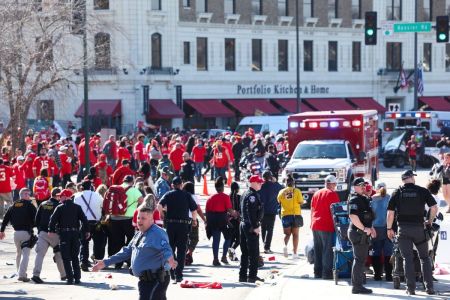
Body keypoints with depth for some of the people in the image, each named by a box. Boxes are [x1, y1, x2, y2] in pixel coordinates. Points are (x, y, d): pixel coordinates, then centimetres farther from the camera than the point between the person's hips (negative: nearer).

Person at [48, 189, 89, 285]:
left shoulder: (60, 208, -2)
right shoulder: (77, 207, 6)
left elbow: (53, 219, -10)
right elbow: (84, 219, 2)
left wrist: (51, 231, -7)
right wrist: (86, 231, 7)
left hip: (64, 234, -3)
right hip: (75, 233, 3)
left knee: (66, 258, 1)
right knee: (75, 257, 12)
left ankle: (70, 278, -7)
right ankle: (77, 278, 6)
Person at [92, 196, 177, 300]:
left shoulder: (157, 234, -16)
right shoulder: (139, 235, 16)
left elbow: (165, 250, -31)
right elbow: (127, 251, 23)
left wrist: (169, 260, -55)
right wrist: (105, 263, 21)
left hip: (156, 281, -10)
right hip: (144, 280, 10)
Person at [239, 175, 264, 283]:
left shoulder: (245, 194, 16)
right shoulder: (252, 195, -15)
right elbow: (251, 212, -23)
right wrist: (255, 226, -22)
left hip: (243, 225, 10)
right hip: (251, 227, -10)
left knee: (245, 252, 13)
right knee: (254, 253, -6)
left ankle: (242, 275, 15)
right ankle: (252, 276, -6)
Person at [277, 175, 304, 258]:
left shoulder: (281, 192, 0)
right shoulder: (297, 191, -5)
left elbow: (278, 202, 6)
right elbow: (301, 202, -6)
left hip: (285, 214, 1)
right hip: (296, 214, -1)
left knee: (287, 233, 14)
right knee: (295, 234, 8)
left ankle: (285, 245, -16)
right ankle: (294, 253, 4)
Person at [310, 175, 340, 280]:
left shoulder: (316, 193, 13)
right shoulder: (332, 194, -7)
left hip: (315, 225, 6)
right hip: (327, 226, -6)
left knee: (317, 250, 11)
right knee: (327, 250, -3)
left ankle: (317, 272, 13)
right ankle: (327, 273, -6)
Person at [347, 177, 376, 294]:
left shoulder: (364, 199, 18)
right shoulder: (354, 200, -14)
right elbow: (353, 216, -25)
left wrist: (370, 228, 18)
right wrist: (364, 228, -23)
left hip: (363, 233, 11)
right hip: (357, 232, -11)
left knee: (361, 259, 15)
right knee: (359, 259, -9)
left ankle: (357, 285, 22)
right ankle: (357, 286, -7)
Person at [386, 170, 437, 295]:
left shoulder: (397, 193, 2)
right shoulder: (422, 191, 0)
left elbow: (390, 212, -2)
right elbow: (434, 207, -6)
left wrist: (389, 228, 7)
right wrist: (430, 222, 9)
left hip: (403, 229, 0)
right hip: (419, 227, 0)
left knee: (408, 259, 4)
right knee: (425, 257, 10)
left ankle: (411, 288, 0)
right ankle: (429, 287, 4)